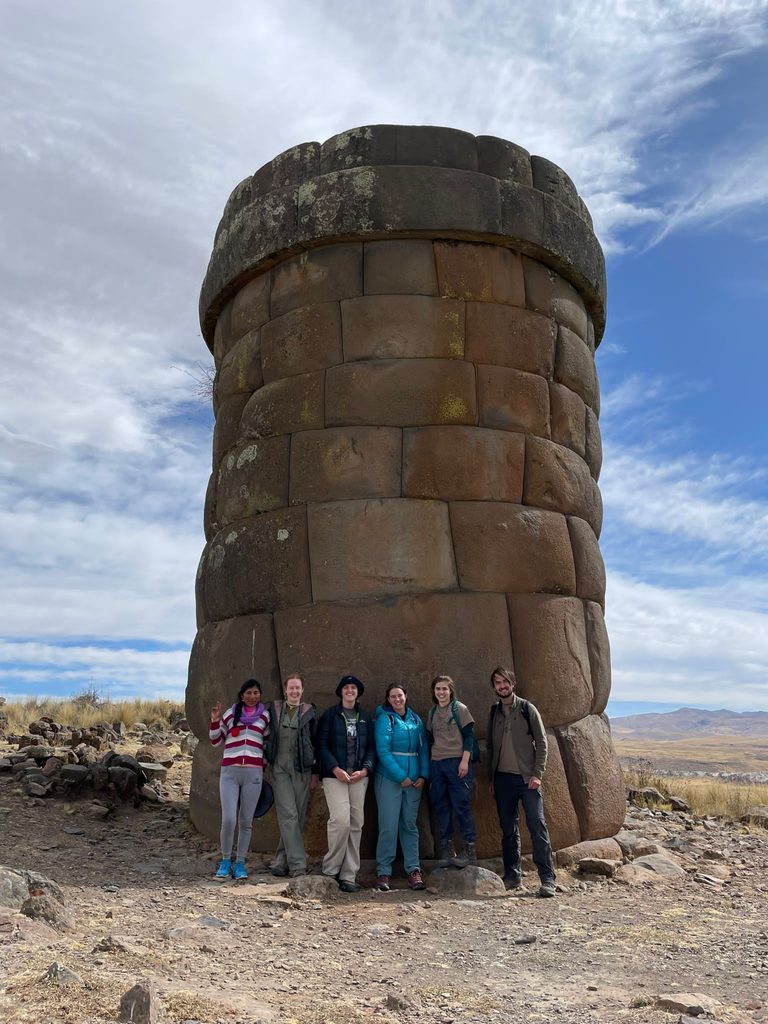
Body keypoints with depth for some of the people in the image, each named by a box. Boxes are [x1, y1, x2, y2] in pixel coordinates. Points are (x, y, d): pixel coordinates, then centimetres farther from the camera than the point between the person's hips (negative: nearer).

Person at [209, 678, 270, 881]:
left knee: (246, 821, 4)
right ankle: (225, 861, 12)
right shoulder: (230, 713, 9)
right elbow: (216, 741, 14)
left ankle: (240, 863, 17)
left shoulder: (265, 716, 9)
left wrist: (265, 765, 13)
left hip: (254, 773, 1)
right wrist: (215, 721, 0)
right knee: (228, 819, -9)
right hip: (229, 771, 0)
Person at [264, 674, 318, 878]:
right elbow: (267, 736, 14)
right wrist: (265, 758, 5)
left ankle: (281, 861, 16)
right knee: (288, 815, -9)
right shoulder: (274, 709, 9)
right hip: (279, 767, -1)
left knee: (298, 817, 3)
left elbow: (315, 743, 7)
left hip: (302, 769, 1)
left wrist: (315, 772, 5)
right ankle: (298, 865, -9)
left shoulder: (309, 712, 6)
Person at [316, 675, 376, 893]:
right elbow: (322, 744, -2)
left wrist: (365, 769, -5)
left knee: (356, 824, 2)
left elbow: (371, 746, 12)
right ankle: (330, 870, 1)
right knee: (341, 820, -16)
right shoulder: (330, 715, 4)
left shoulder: (365, 717, 15)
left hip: (359, 776, 4)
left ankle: (349, 876, 9)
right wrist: (335, 769, -13)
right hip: (334, 775, -4)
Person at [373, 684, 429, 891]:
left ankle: (413, 869, 14)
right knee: (389, 826, -4)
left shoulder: (415, 719, 12)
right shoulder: (384, 719, -3)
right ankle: (383, 872, 5)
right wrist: (401, 777, -13)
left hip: (413, 779, 4)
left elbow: (423, 749, 12)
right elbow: (383, 751, -10)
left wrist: (423, 775, 0)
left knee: (410, 825, 8)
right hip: (389, 779, -4)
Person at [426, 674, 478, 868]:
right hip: (436, 764, 5)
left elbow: (469, 736, -5)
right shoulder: (432, 712, 14)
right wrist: (430, 761, 12)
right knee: (441, 807, 5)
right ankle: (446, 850, 12)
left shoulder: (460, 709, -1)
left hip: (456, 762, -5)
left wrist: (464, 760, -13)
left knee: (462, 805, -5)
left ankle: (470, 850, 1)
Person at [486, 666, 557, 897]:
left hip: (527, 778, -4)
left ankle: (547, 879, -6)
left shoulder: (527, 709, 0)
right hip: (503, 778, 4)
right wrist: (491, 778, 11)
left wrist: (537, 774, -10)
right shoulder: (494, 713, 11)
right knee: (508, 829, 8)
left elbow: (541, 742, -2)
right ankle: (512, 876, 17)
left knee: (537, 825, -8)